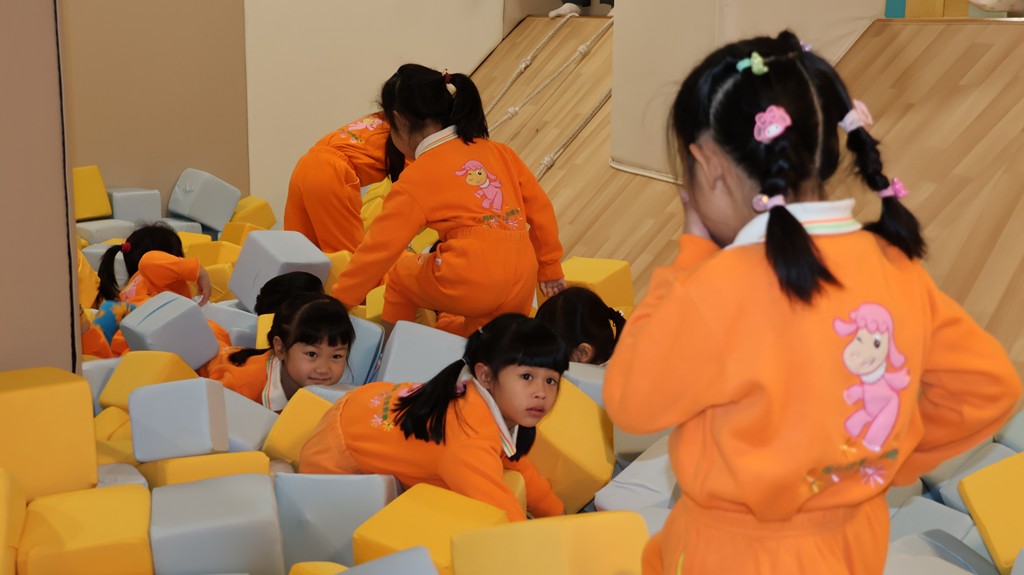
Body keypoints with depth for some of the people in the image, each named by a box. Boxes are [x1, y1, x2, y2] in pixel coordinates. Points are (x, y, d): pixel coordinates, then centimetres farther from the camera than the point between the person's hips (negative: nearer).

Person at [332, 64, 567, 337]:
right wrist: (550, 267, 29)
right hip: (521, 288, 5)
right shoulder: (498, 152, 14)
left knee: (400, 274, 24)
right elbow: (540, 207, 18)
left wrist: (339, 302, 8)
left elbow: (379, 248, -1)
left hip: (467, 286, -5)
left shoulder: (416, 180, 0)